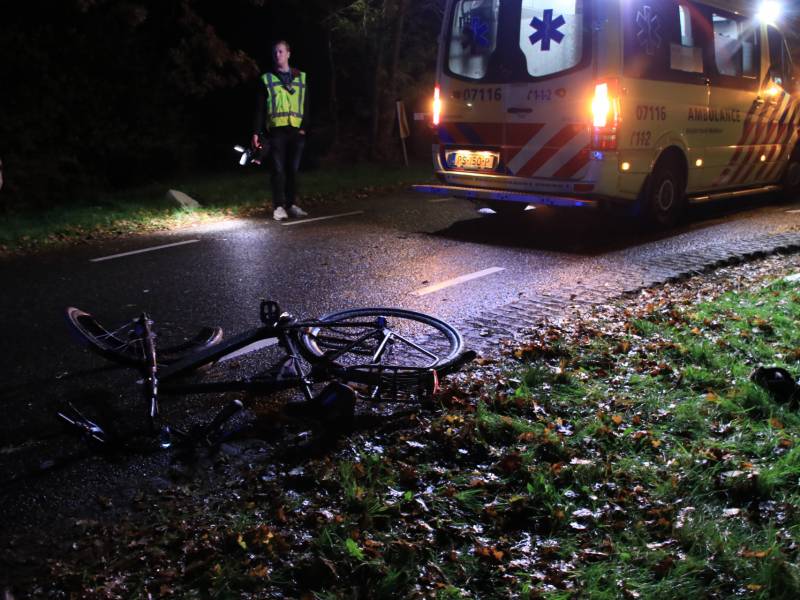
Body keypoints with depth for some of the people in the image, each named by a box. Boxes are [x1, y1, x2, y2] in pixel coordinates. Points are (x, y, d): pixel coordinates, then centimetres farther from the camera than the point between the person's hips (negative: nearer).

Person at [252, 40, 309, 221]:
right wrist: (256, 132, -1)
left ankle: (292, 205, 11)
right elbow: (260, 108, 6)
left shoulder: (300, 77, 12)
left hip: (296, 131, 2)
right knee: (278, 169, -4)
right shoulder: (266, 79, 8)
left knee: (293, 169, 4)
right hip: (276, 131, -2)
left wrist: (304, 127, -1)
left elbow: (305, 106, 10)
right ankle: (279, 207, -1)